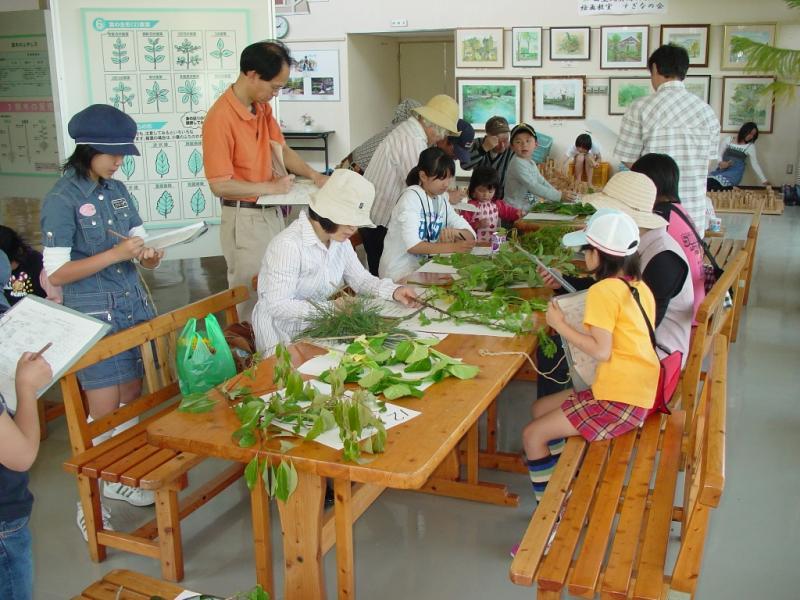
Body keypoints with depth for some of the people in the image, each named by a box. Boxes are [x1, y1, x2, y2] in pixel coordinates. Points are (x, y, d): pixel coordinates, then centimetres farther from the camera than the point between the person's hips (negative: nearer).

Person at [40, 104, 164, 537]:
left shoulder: (117, 190, 6)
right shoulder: (62, 200, -13)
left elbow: (138, 239, 15)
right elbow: (56, 273, -15)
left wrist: (148, 256, -9)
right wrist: (116, 254, -23)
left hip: (134, 307, 6)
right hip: (95, 317, -6)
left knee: (131, 403, 14)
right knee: (104, 414, 0)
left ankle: (117, 478, 32)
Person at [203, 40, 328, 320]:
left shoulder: (263, 108, 6)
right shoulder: (221, 118, -19)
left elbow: (282, 150, 16)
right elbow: (220, 185, -19)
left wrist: (312, 174, 0)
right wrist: (271, 187, -14)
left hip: (272, 213, 8)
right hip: (245, 220, -8)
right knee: (253, 298, 2)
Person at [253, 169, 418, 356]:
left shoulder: (340, 241, 3)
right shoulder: (288, 245, -23)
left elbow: (361, 279, 10)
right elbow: (278, 305, -26)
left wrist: (393, 291, -7)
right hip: (283, 343, -8)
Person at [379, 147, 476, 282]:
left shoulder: (442, 200, 9)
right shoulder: (411, 197, -12)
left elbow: (471, 236, 8)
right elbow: (412, 246, -23)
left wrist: (454, 232, -14)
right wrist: (453, 247, -27)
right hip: (400, 272, -7)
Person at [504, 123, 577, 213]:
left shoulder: (531, 163, 13)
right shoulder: (517, 163, -15)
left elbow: (542, 182, 18)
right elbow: (533, 187, -22)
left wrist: (557, 194, 3)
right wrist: (559, 196, -24)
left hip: (528, 210, 8)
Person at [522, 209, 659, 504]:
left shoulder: (603, 290, -17)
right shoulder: (639, 286, 9)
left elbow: (601, 351, -25)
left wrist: (560, 324, -17)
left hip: (618, 402, -10)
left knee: (533, 435, -5)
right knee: (540, 408, 20)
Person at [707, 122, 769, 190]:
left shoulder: (750, 146, 9)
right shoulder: (728, 139, 10)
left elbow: (755, 164, 10)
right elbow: (719, 154, 9)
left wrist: (764, 180, 7)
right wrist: (721, 163, -14)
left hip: (735, 173, -2)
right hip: (722, 170, 2)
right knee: (707, 180, -31)